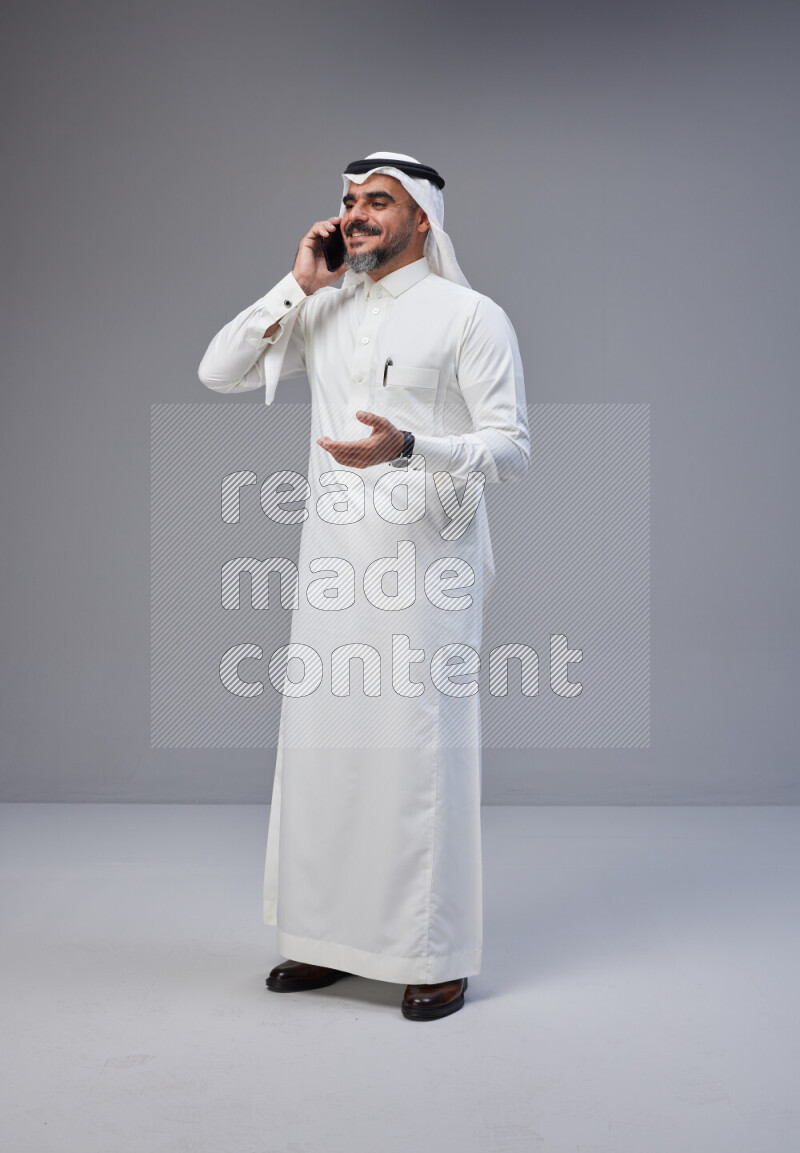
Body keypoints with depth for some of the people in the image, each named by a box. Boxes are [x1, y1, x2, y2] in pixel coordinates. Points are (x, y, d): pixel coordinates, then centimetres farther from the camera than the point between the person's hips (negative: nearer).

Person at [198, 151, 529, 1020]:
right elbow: (219, 372, 8)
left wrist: (407, 448, -24)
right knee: (322, 748, 8)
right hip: (332, 566, 5)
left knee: (420, 755, -3)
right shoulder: (323, 313, 14)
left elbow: (512, 448, -7)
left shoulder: (470, 316, -2)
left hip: (426, 567, -5)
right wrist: (299, 284, 1)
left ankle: (438, 957, 10)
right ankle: (329, 938, 21)